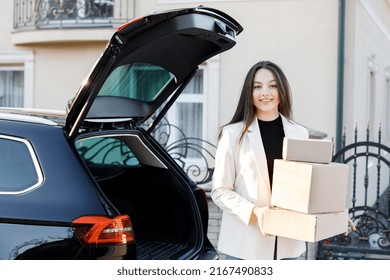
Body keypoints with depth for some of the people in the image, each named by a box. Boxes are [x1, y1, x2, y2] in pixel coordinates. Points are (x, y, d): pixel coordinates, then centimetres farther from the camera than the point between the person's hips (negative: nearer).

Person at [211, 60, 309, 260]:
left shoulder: (299, 134, 9)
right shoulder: (233, 134, -3)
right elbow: (220, 191, -3)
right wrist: (254, 212, -18)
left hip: (287, 241, 4)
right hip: (246, 242, -3)